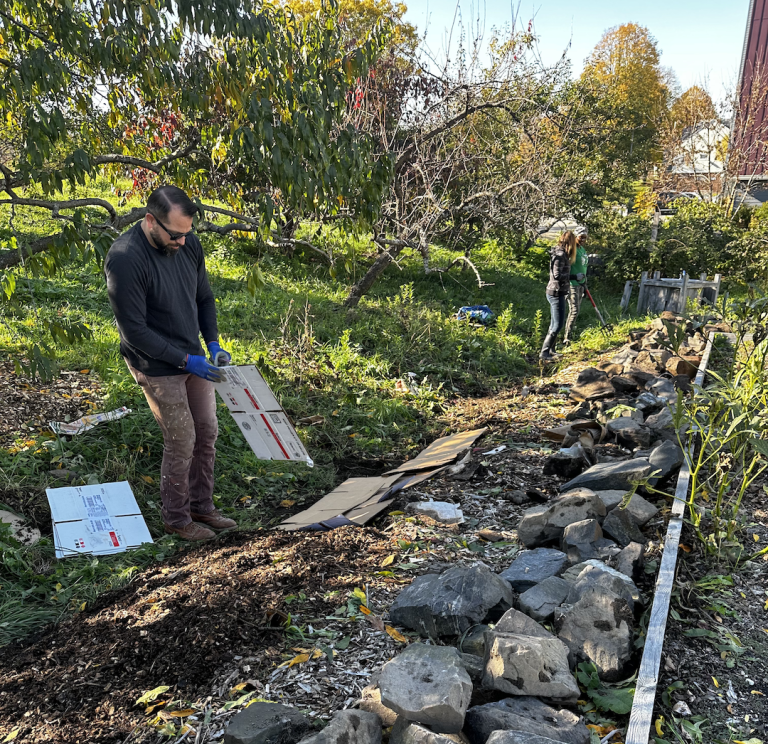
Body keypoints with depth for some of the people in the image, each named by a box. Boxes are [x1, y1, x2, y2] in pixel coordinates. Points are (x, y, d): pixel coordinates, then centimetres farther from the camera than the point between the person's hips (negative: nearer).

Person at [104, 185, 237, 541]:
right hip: (158, 367, -7)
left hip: (193, 358, 7)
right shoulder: (124, 260, -25)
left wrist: (213, 344, -5)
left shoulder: (188, 243, -5)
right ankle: (176, 519, 23)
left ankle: (202, 507, 31)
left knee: (206, 432, 13)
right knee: (182, 441, 0)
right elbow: (134, 330, -23)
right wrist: (185, 361, -23)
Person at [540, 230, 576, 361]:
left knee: (554, 324, 18)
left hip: (554, 292, 10)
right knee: (558, 325, -7)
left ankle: (550, 350, 27)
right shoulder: (560, 254, -17)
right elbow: (557, 275, -23)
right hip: (557, 293, -10)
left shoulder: (559, 253, 11)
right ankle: (544, 353, -6)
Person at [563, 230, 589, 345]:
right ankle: (567, 338, -5)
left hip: (580, 283, 9)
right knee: (574, 311, -12)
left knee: (576, 310, 12)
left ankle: (568, 334, 22)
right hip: (572, 284, -9)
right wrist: (575, 276, -27)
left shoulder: (583, 249, 14)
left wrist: (585, 283, 23)